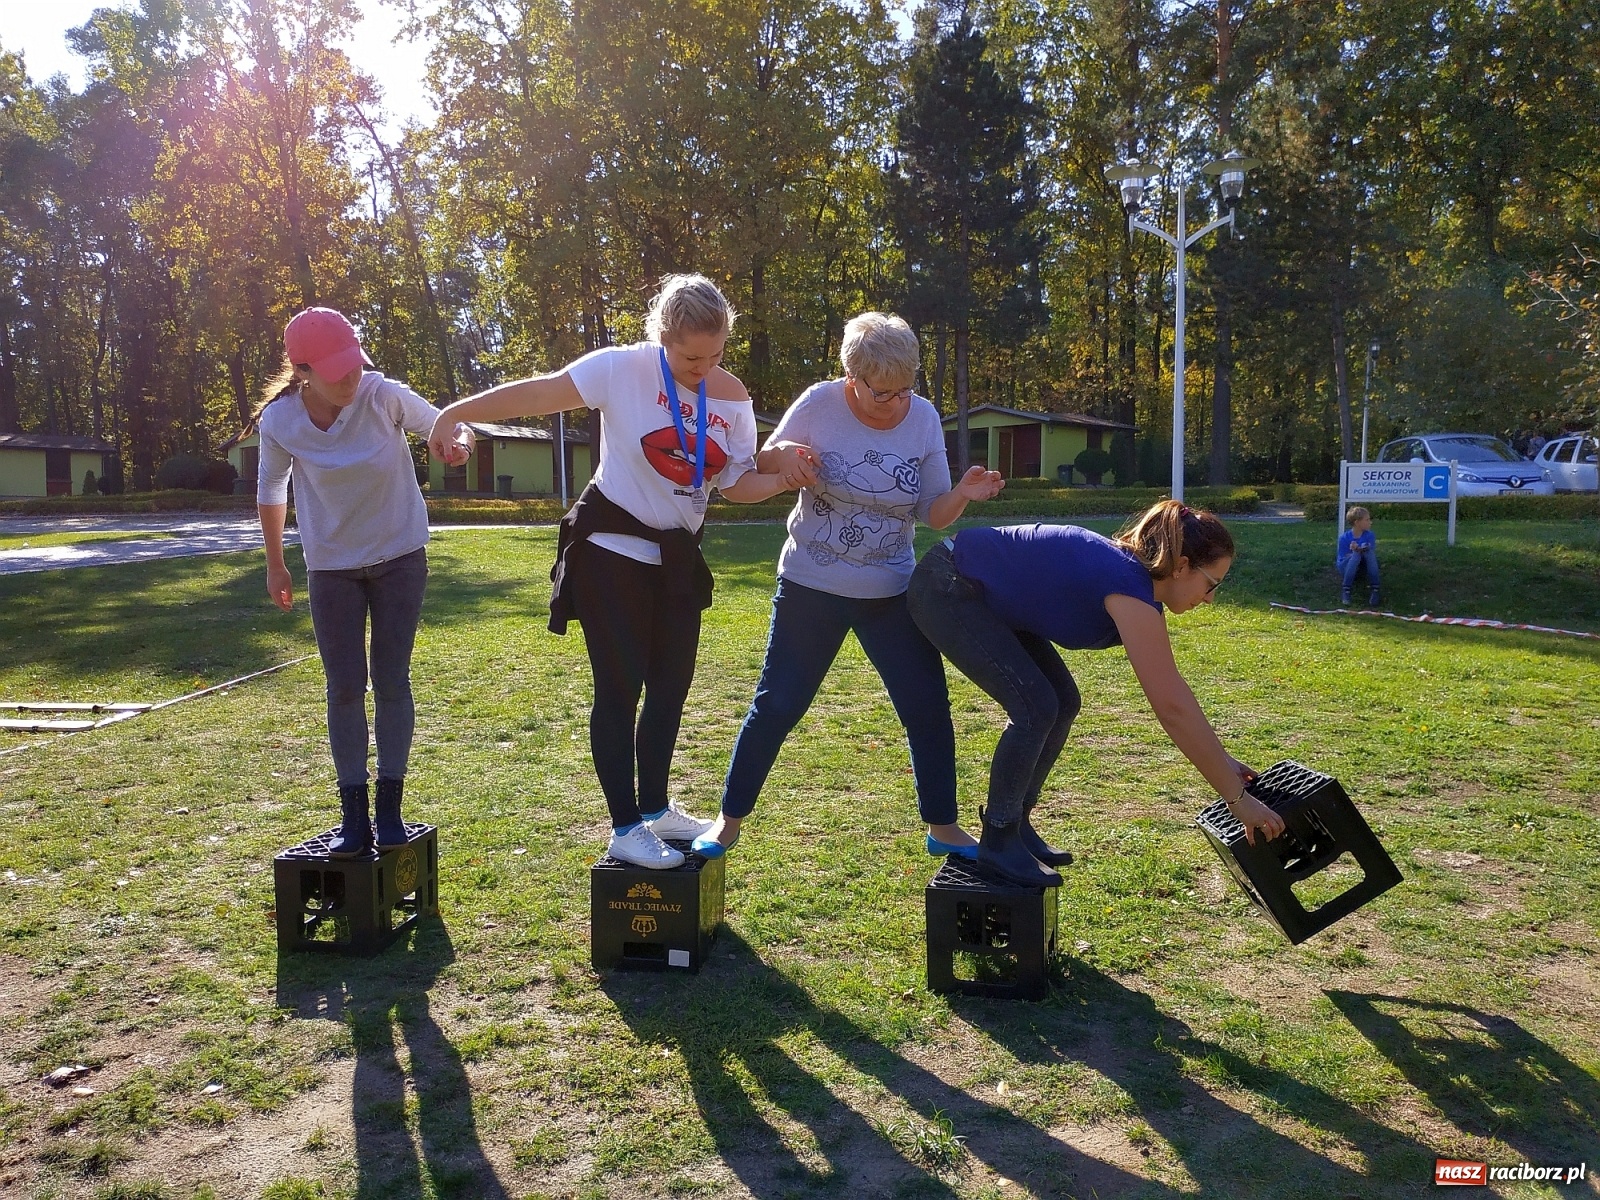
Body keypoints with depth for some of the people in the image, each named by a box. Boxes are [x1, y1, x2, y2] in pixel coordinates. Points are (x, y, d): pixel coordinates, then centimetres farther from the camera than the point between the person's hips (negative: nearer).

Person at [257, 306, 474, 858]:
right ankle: (353, 815, 11)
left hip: (400, 557, -1)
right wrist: (275, 564, 11)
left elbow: (447, 424, -6)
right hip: (331, 568, 1)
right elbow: (270, 489, 4)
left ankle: (389, 807, 14)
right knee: (344, 689, 2)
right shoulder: (280, 422, -14)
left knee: (391, 681, 3)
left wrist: (458, 440, -32)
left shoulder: (383, 395, -19)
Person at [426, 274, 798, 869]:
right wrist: (457, 412, -26)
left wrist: (785, 479, -18)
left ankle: (656, 809, 29)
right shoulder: (623, 368, -15)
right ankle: (624, 830, 7)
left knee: (671, 685, 13)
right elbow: (539, 392, -18)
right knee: (620, 687, -3)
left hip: (677, 558, 6)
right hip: (612, 551, -6)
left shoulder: (733, 399, 0)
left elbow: (738, 485, 1)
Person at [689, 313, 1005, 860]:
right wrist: (783, 456, -23)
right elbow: (760, 465, 0)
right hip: (810, 589, -2)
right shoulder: (819, 404, -13)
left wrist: (965, 493, -24)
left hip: (891, 594, 2)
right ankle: (728, 821, 21)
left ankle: (943, 828, 22)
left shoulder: (924, 418, -6)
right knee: (776, 706, 4)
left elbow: (934, 513, -2)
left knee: (928, 707, 2)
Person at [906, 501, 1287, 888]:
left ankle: (1016, 824, 19)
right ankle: (998, 842, 0)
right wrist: (1237, 797, -22)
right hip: (945, 591, -10)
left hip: (987, 596, 10)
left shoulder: (1133, 578, 3)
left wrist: (1221, 760, 10)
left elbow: (1172, 691, 11)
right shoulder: (1131, 588, -26)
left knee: (1063, 702, 6)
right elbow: (1173, 709, -28)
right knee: (1035, 706, -16)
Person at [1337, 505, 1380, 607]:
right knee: (1356, 555, -33)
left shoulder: (1370, 535, -5)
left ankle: (1374, 590, -28)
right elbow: (1341, 560, -9)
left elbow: (1372, 555, -10)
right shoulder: (1344, 538, -12)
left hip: (1363, 566, 3)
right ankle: (1345, 591, -32)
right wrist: (1355, 552, -26)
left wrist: (1358, 549, -30)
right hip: (1347, 568, -2)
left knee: (1369, 551, -28)